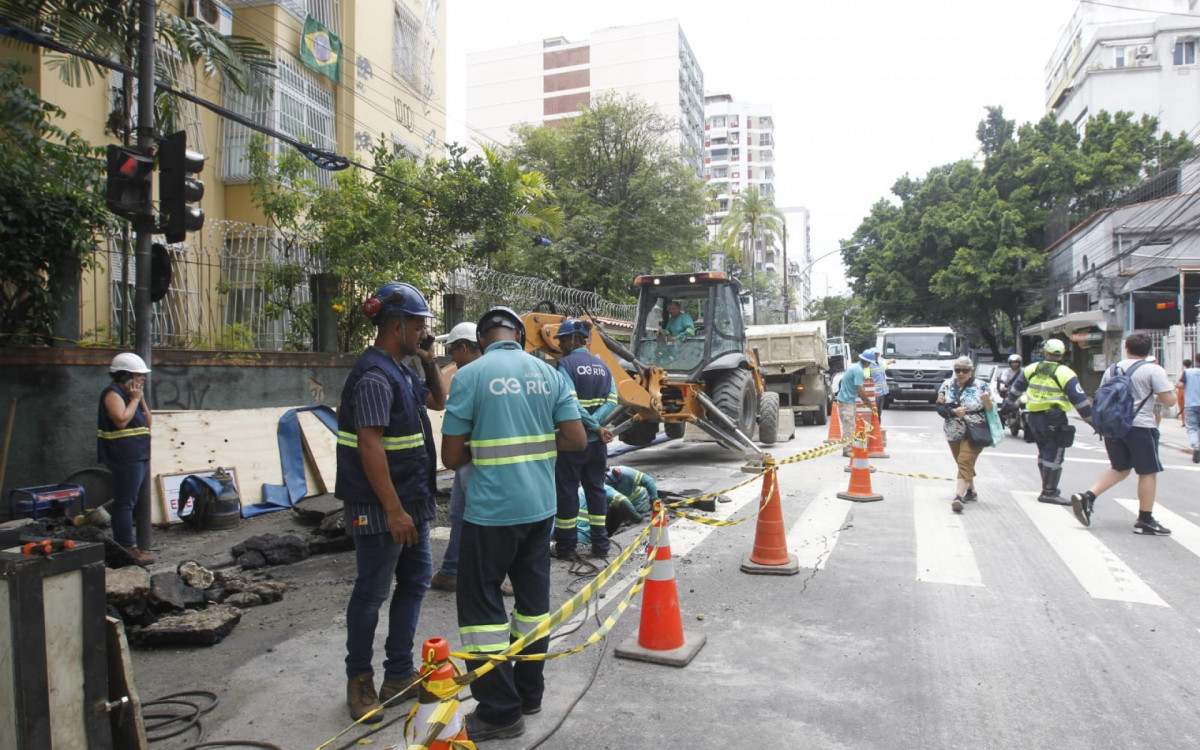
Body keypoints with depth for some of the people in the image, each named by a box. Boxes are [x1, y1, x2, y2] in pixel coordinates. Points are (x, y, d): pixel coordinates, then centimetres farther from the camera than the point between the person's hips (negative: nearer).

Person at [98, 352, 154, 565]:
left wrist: (142, 399, 7)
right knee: (125, 502, -8)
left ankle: (125, 539, 21)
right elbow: (121, 420, -24)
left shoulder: (131, 394, 20)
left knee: (130, 501, 14)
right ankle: (127, 547, -6)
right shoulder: (113, 393, -9)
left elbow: (149, 422, 18)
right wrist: (135, 399, -13)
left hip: (140, 456, 10)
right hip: (126, 458, -10)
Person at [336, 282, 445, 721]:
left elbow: (437, 401, 27)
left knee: (415, 580, 15)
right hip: (381, 510, -10)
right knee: (372, 593, 5)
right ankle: (359, 681, 24)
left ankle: (399, 675, 28)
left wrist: (429, 360, 11)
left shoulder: (400, 372, 12)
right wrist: (394, 510, -24)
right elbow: (370, 446, -24)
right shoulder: (374, 375, -19)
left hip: (410, 503, 10)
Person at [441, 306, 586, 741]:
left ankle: (500, 711, 12)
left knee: (481, 603, 7)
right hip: (540, 505, 5)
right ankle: (530, 692, 30)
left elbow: (451, 457, -7)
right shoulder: (548, 373, 3)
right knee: (533, 595, 17)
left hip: (491, 510, -5)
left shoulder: (469, 376, -9)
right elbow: (577, 440, 1)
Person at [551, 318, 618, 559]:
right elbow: (611, 401, -1)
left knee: (567, 491, 4)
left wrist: (596, 427, -16)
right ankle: (600, 543, 18)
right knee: (596, 489, 14)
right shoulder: (601, 365, 9)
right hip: (596, 441, 6)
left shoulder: (566, 364, -11)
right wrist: (596, 426, -10)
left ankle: (566, 546, 11)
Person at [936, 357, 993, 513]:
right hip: (953, 434, 4)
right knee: (963, 464, 17)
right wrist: (954, 411, -16)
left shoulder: (980, 386, -2)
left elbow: (991, 410, 0)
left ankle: (958, 497, -28)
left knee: (965, 463, -18)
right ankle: (971, 491, 36)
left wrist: (987, 400, -22)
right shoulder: (947, 385, 5)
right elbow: (940, 407, 2)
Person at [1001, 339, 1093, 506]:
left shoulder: (1032, 369, 7)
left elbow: (1015, 389, 19)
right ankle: (1049, 493, -1)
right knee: (1054, 455, -2)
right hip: (1054, 420, -6)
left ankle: (1048, 488, 28)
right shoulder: (1065, 374, -9)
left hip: (1033, 417, 6)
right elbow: (1080, 400, -9)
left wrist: (1008, 404, 33)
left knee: (1044, 453, 19)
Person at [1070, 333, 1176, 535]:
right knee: (1148, 472, 6)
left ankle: (1087, 496, 1)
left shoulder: (1111, 370, 10)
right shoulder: (1154, 370, -6)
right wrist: (1155, 396, 11)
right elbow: (1169, 401, -9)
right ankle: (1145, 520, 10)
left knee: (1120, 468, 18)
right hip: (1139, 427, -6)